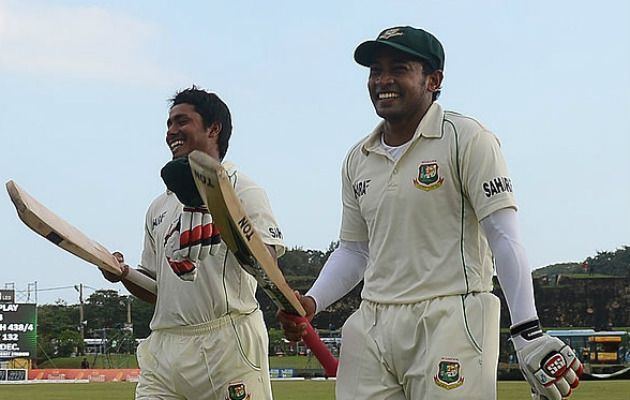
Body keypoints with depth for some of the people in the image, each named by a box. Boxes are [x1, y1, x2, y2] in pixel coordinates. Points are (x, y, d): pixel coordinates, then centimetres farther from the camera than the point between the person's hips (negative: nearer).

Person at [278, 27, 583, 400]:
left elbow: (504, 237, -9)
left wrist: (528, 334, -18)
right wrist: (311, 303, 4)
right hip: (372, 326, 6)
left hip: (450, 322, -6)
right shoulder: (358, 159, 16)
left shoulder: (467, 138, -3)